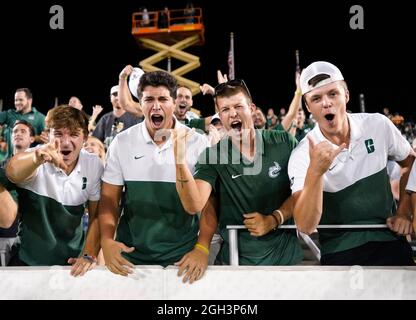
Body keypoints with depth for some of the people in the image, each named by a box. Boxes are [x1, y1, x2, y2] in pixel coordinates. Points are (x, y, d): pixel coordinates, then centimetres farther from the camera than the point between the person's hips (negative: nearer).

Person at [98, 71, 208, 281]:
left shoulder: (198, 144, -8)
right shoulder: (121, 143, -3)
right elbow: (109, 198, 0)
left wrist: (202, 248, -14)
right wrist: (107, 241, -15)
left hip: (182, 255, -1)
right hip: (130, 254, 1)